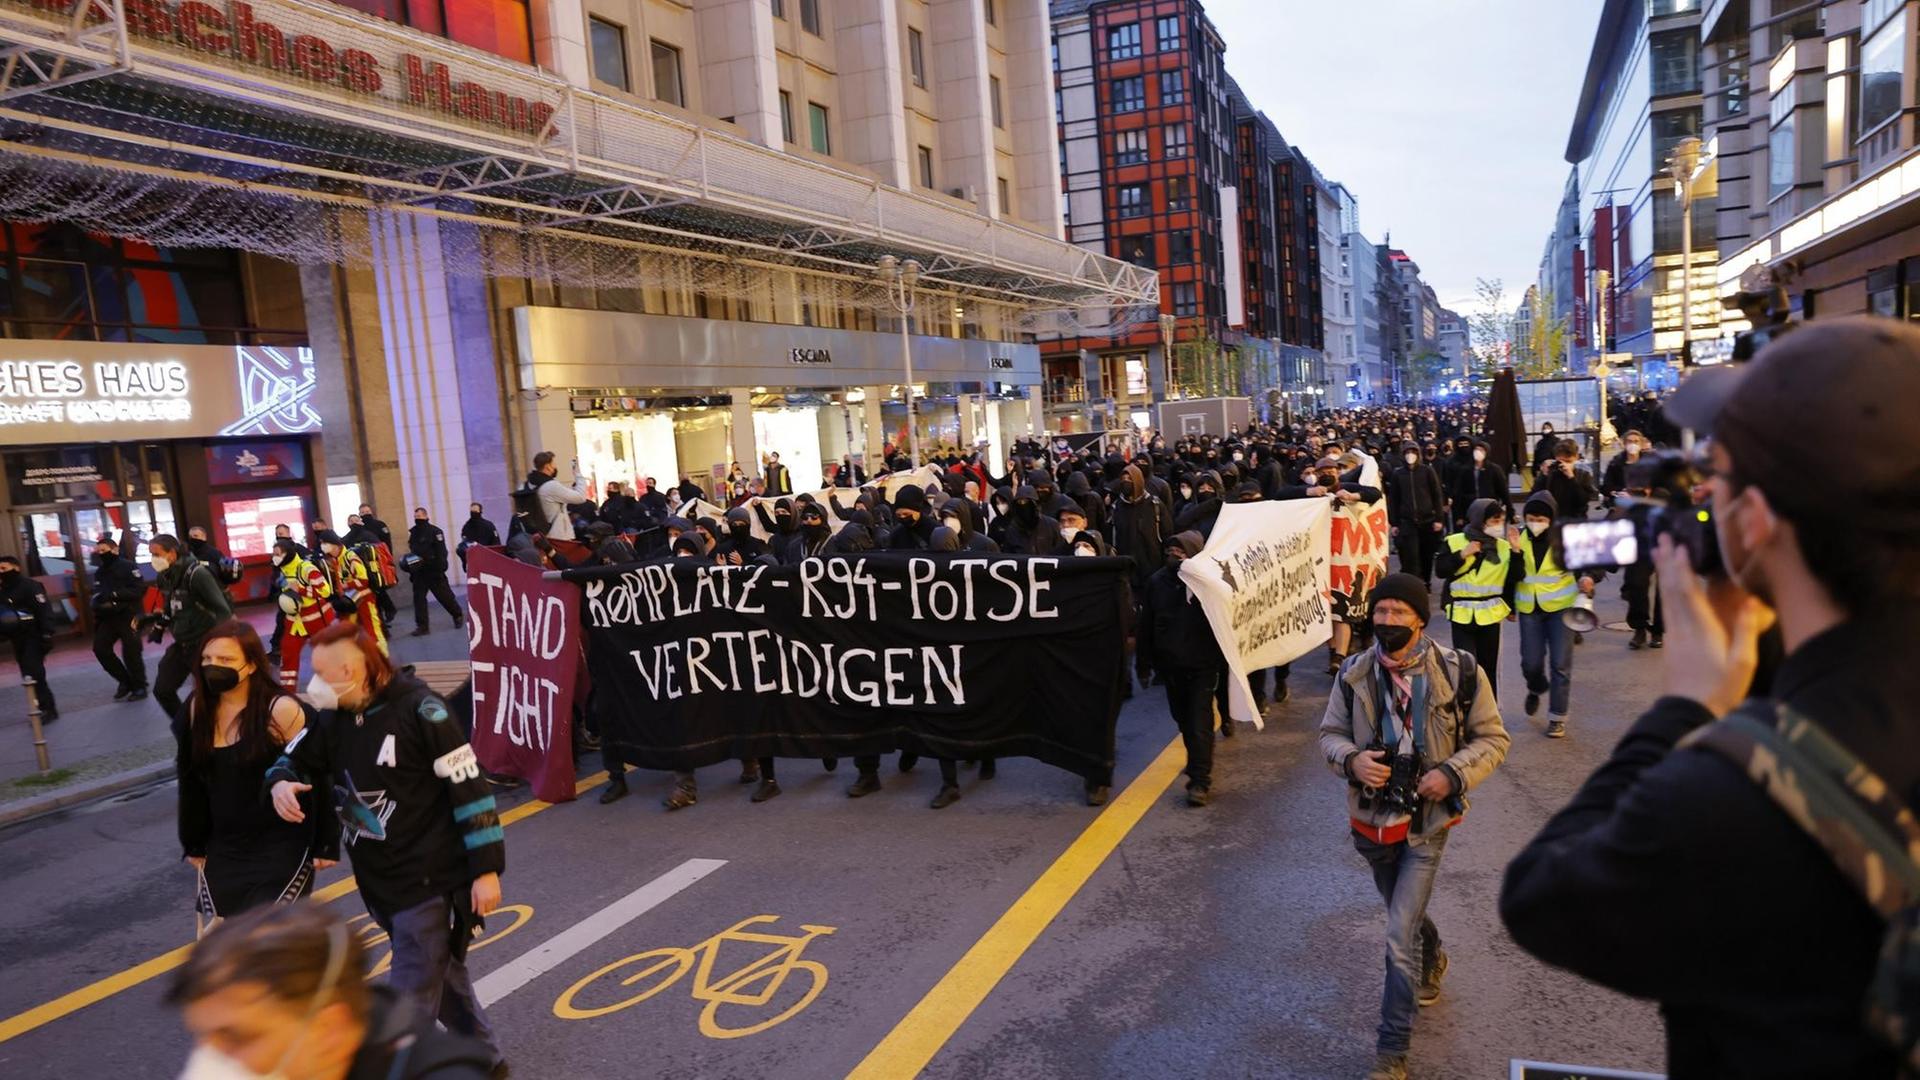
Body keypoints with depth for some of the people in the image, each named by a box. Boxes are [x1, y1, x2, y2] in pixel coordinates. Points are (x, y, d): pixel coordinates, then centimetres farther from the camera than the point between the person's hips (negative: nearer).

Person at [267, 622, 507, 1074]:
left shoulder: (417, 709, -19)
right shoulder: (334, 717, 2)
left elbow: (469, 787, -18)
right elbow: (294, 760, 18)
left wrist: (486, 868, -17)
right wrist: (280, 784, -8)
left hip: (429, 879, -8)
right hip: (377, 881, 8)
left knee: (409, 999, -5)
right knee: (441, 974, 21)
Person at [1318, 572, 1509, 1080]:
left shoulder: (1459, 672, -17)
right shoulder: (1354, 673, -11)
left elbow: (1492, 738, -5)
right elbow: (1331, 733, 2)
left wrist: (1453, 773, -21)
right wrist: (1351, 759, -20)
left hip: (1427, 822, -3)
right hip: (1372, 819, 4)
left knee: (1400, 936, -7)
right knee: (1405, 912, 26)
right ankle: (1431, 960, 61)